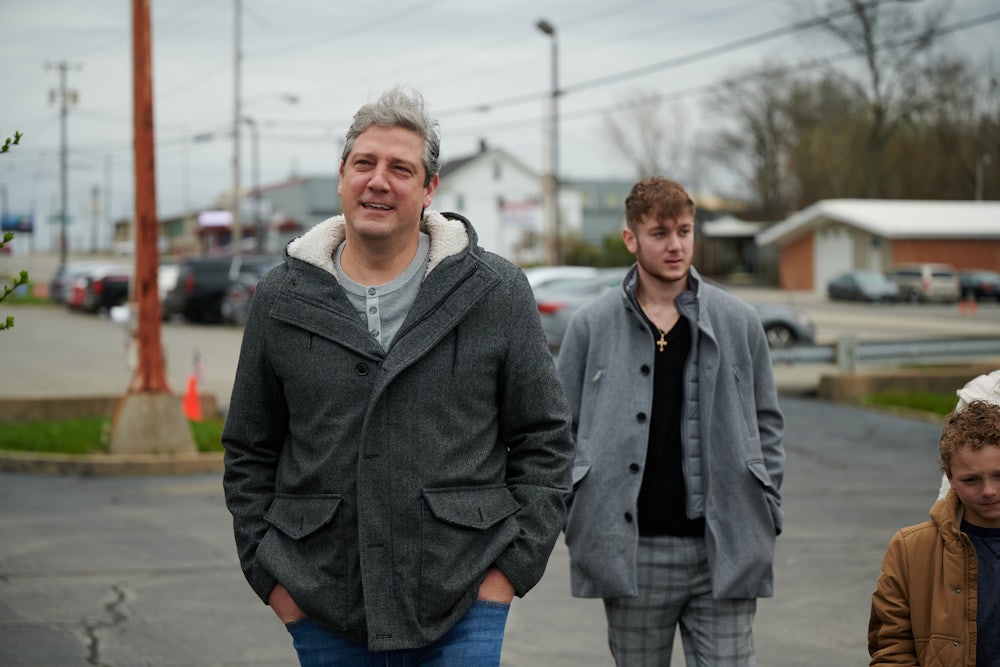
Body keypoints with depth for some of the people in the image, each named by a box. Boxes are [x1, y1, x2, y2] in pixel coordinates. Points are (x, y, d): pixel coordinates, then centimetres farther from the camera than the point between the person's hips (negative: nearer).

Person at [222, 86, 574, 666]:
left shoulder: (497, 293, 1)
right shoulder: (282, 298, 5)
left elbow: (546, 441, 4)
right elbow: (249, 453, 11)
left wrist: (511, 568, -3)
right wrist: (271, 576, 4)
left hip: (463, 605, -1)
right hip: (324, 612, 2)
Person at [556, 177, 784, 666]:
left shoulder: (739, 322, 6)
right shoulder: (591, 326, 4)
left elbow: (766, 423, 12)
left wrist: (766, 518, 5)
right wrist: (576, 523, 0)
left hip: (723, 552, 0)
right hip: (632, 553, 0)